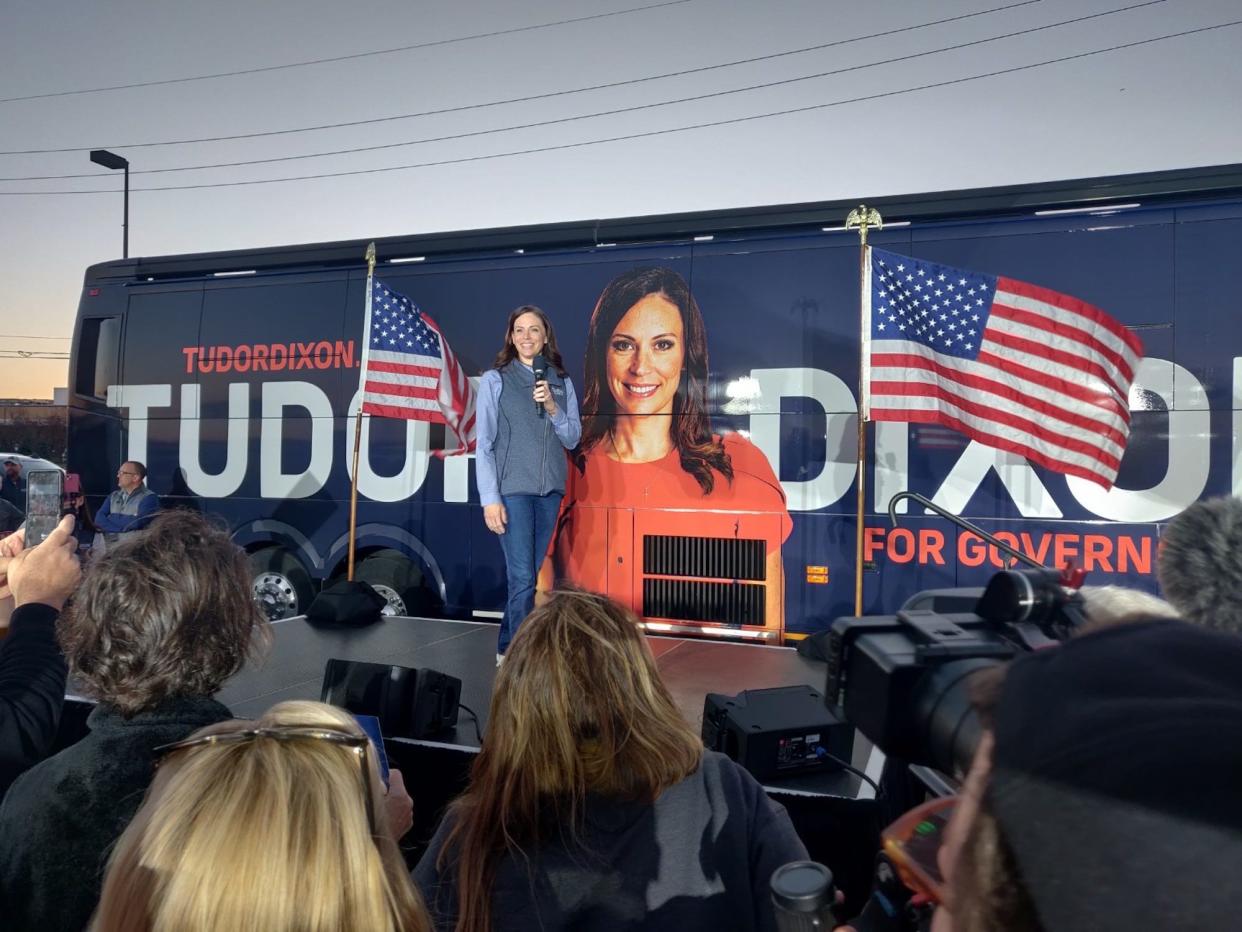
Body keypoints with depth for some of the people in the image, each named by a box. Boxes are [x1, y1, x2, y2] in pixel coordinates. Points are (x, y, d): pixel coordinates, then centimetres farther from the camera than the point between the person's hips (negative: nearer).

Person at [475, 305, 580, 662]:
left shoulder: (561, 382, 10)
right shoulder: (495, 379, 0)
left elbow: (573, 438, 8)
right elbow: (484, 444, -4)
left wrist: (552, 408, -10)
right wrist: (490, 499, -10)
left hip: (551, 490, 4)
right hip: (513, 489, -4)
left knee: (535, 575, 9)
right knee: (523, 578, -8)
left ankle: (507, 648, 24)